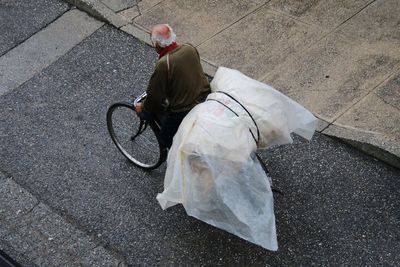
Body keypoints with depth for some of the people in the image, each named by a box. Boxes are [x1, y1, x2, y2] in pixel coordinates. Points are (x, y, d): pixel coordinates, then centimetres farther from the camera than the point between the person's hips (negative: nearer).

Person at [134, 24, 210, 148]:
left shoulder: (163, 64, -26)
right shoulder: (190, 49, -6)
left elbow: (155, 96, -16)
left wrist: (142, 108, 5)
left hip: (182, 112, -6)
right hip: (205, 100, 6)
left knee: (166, 138, 20)